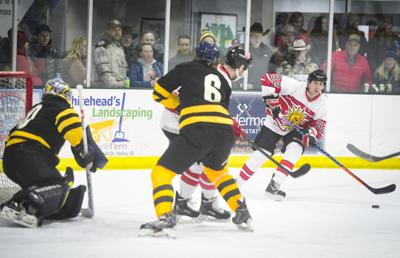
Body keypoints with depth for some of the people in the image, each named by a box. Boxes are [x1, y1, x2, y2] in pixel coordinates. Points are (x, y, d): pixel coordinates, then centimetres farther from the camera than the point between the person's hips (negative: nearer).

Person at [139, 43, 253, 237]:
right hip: (224, 132, 4)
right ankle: (242, 213, 34)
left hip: (195, 129, -4)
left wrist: (181, 107, 29)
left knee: (162, 172, 3)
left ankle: (165, 219, -15)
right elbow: (222, 110, 17)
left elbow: (160, 91, 21)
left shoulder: (187, 68, 17)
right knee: (217, 169, 35)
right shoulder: (225, 83, 25)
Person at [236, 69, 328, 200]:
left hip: (295, 129, 3)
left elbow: (319, 124, -10)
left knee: (295, 149, -24)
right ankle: (237, 183, 10)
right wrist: (272, 100, -31)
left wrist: (312, 134, -31)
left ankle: (274, 185, -19)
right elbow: (268, 78, -28)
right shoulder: (295, 86, -27)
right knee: (261, 154, -6)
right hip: (274, 124, -3)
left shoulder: (321, 103, -13)